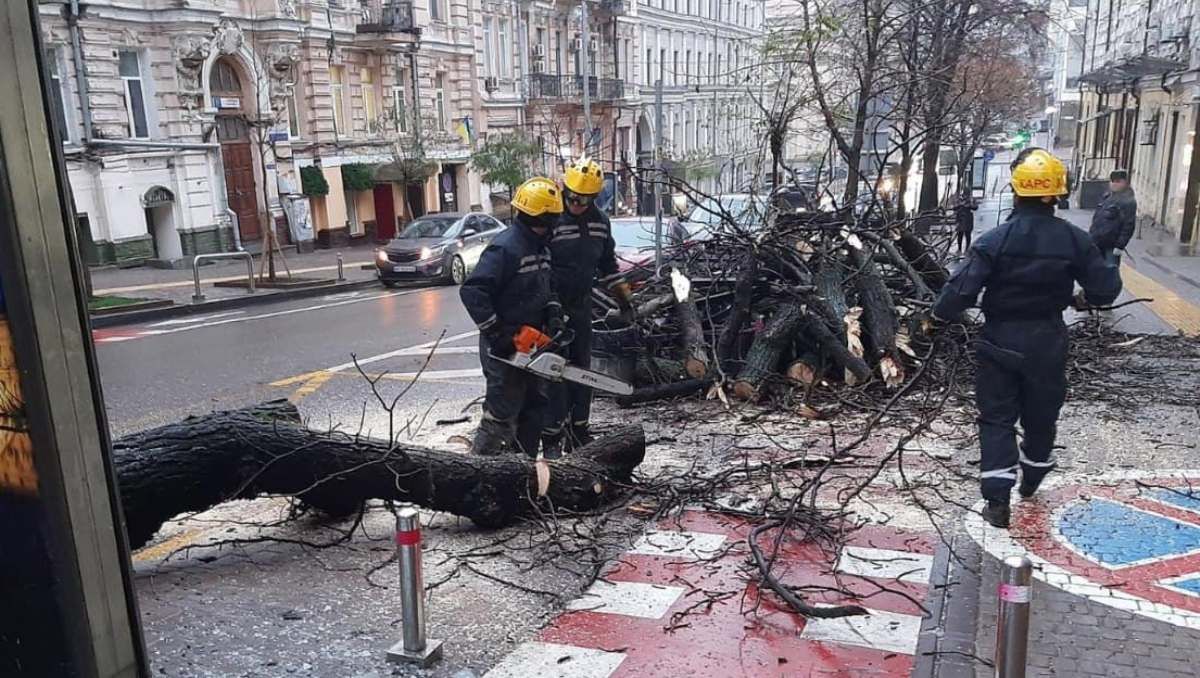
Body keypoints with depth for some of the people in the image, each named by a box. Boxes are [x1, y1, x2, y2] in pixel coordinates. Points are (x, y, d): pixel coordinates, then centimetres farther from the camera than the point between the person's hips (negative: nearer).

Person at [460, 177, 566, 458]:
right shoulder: (505, 248, -20)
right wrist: (495, 332, -24)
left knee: (535, 405, 15)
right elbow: (471, 291, -25)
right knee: (502, 412, -5)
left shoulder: (541, 247, 9)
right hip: (504, 346, -9)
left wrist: (553, 315, 1)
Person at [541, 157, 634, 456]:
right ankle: (552, 435, 2)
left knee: (582, 368, 12)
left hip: (582, 306, 6)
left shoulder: (600, 221, 4)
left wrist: (623, 297, 16)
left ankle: (579, 428, 23)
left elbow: (608, 263, 17)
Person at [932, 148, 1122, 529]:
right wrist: (1082, 298, 18)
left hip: (1000, 341, -3)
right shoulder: (1073, 240, -8)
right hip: (1047, 343, 3)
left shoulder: (995, 240, -17)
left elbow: (962, 288, -22)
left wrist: (939, 316, -5)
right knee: (1041, 415, 21)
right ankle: (1031, 480, 42)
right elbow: (1107, 286, -2)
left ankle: (997, 501, 0)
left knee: (997, 418, 6)